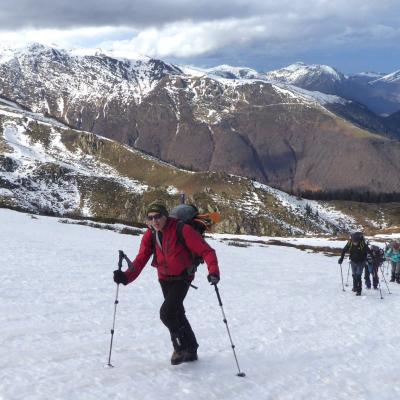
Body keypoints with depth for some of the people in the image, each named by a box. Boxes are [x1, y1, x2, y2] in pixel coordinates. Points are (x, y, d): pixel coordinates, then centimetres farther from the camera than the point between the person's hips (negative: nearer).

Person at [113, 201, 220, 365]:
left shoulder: (182, 230, -23)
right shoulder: (149, 236, -6)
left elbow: (206, 251, -22)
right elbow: (141, 260, -12)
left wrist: (213, 270, -37)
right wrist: (126, 277, -28)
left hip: (182, 278, -6)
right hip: (164, 279, 6)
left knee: (167, 313, -18)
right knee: (177, 314, 17)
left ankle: (181, 347, 6)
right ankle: (190, 350, 36)